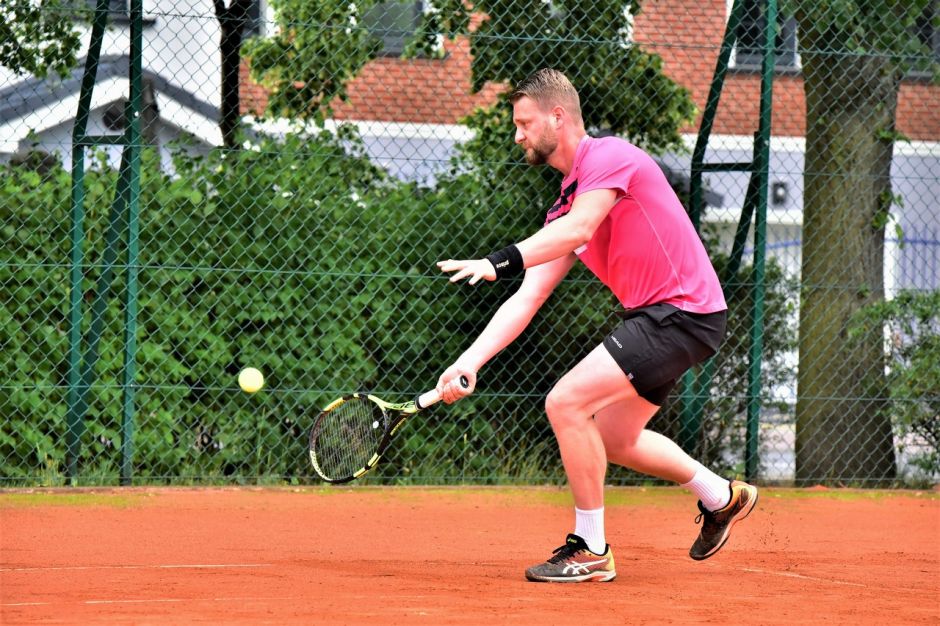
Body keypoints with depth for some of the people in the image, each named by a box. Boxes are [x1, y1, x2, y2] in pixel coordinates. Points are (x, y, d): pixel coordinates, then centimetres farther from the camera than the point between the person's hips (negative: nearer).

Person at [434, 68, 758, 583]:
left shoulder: (609, 156, -13)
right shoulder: (565, 204, 14)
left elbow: (578, 229, -32)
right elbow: (528, 299, 9)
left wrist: (499, 262, -42)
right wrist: (470, 361, -1)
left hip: (683, 312, -10)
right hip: (651, 314, 10)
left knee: (566, 403, -17)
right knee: (611, 439, 23)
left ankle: (590, 550, -6)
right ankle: (722, 497, 42)